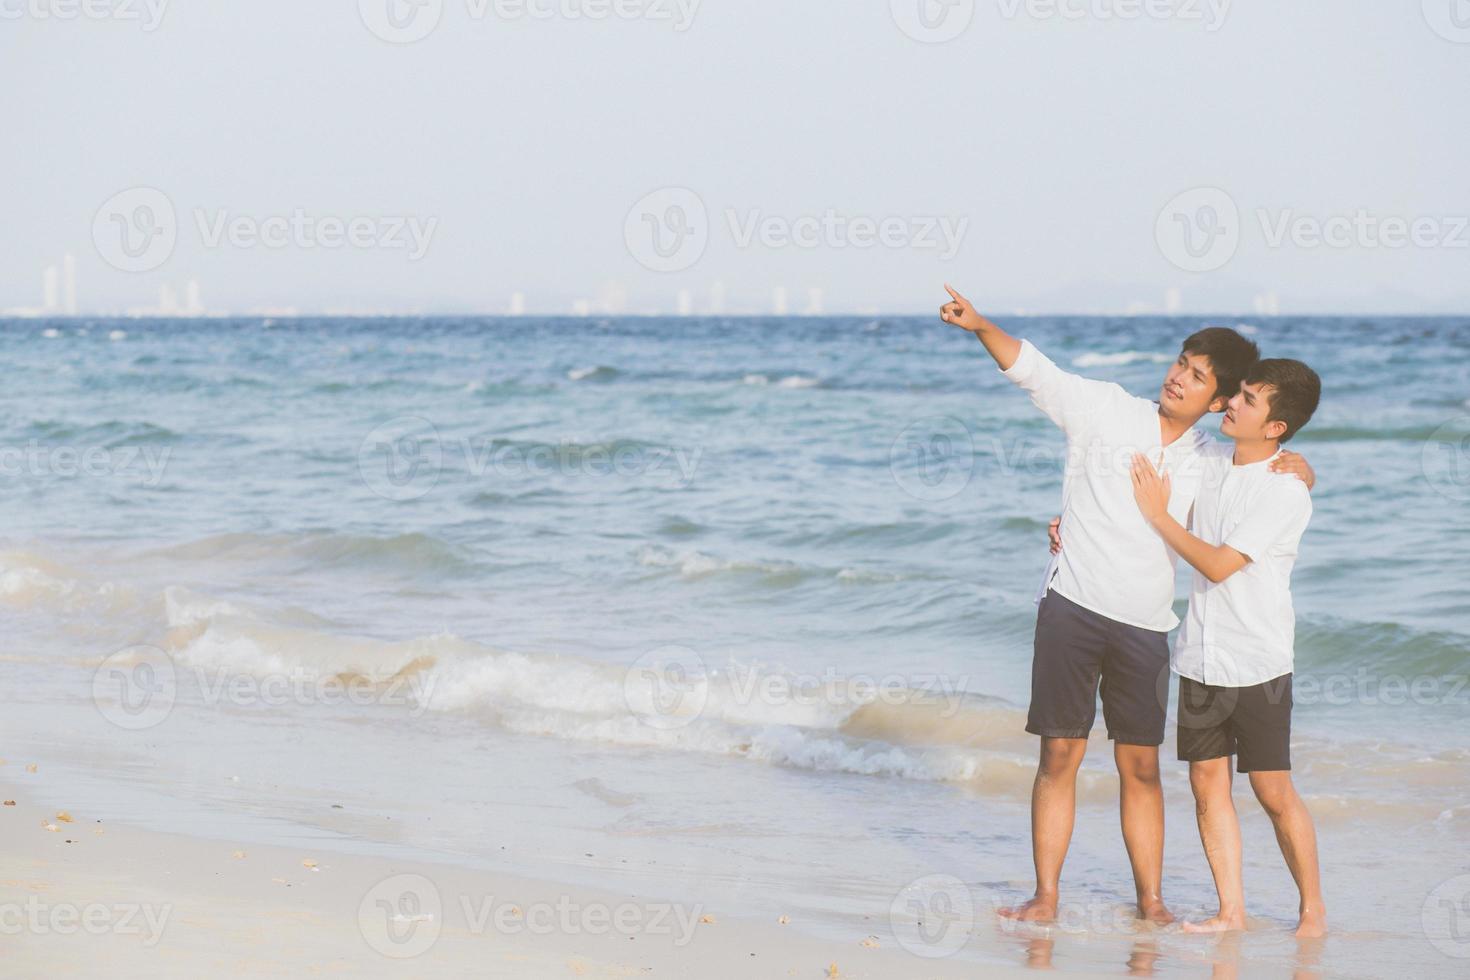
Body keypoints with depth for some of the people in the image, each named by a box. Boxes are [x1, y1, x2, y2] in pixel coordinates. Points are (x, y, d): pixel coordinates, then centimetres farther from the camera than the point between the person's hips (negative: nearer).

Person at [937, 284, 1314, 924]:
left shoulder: (1208, 464, 10)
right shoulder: (1107, 410, 1)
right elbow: (1033, 369, -4)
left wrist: (1293, 473, -2)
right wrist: (979, 325, -20)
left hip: (1145, 627, 3)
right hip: (1073, 607, -2)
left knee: (1141, 766, 5)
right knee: (1061, 755, -2)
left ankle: (1151, 898, 14)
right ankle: (1045, 895, 4)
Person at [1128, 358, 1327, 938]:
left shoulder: (1287, 492, -14)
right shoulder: (1209, 471, 6)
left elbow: (1218, 565, -18)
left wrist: (1158, 515, -11)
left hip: (1258, 665, -6)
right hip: (1201, 657, 6)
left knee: (1273, 792, -1)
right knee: (1208, 784, 4)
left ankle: (1313, 909, 12)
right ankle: (1231, 911, 11)